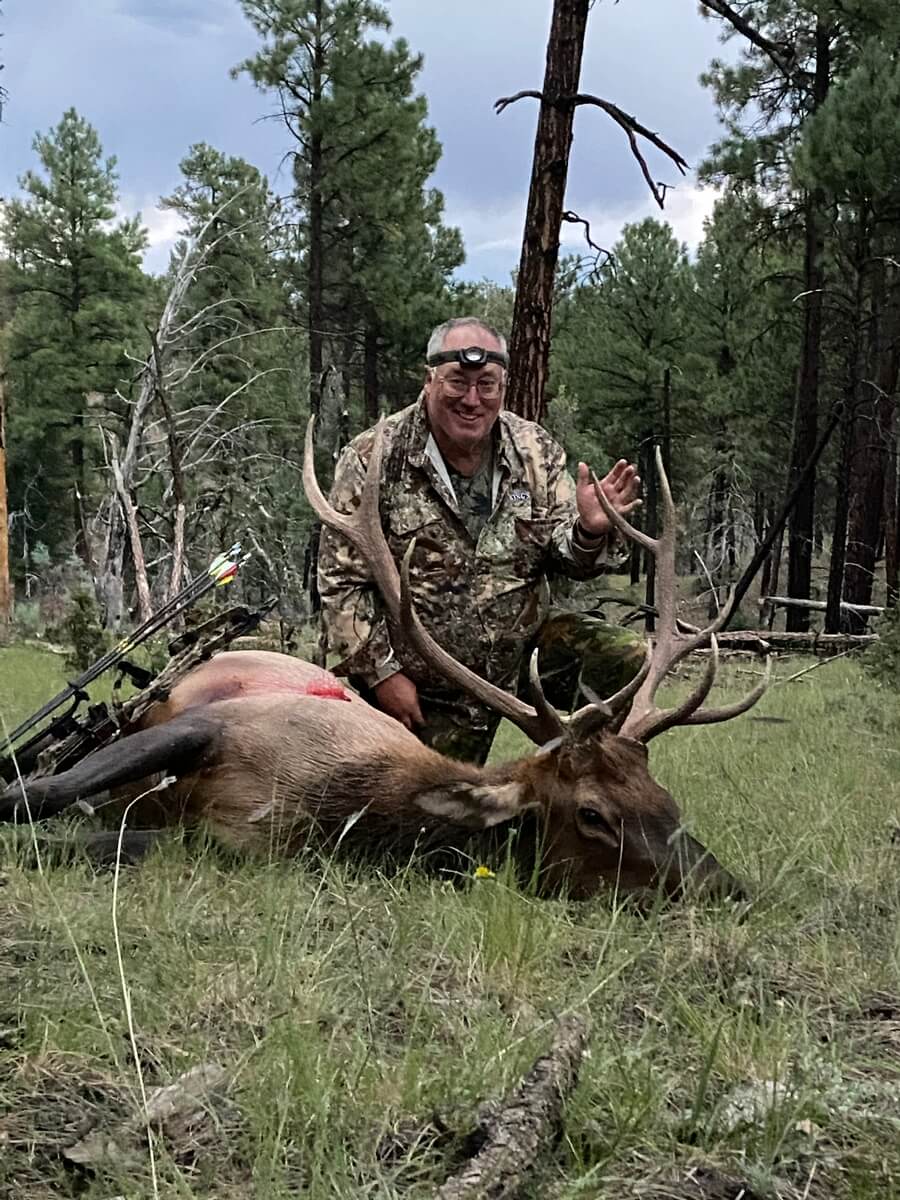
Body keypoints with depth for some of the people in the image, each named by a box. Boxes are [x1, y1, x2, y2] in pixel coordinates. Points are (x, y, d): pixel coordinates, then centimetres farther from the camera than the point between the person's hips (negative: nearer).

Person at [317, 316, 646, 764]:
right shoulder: (374, 459, -13)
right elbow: (340, 581, -11)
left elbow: (566, 559, 2)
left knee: (625, 657, -14)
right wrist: (380, 672, -14)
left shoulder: (536, 451, -1)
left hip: (526, 647, 3)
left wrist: (589, 531, -22)